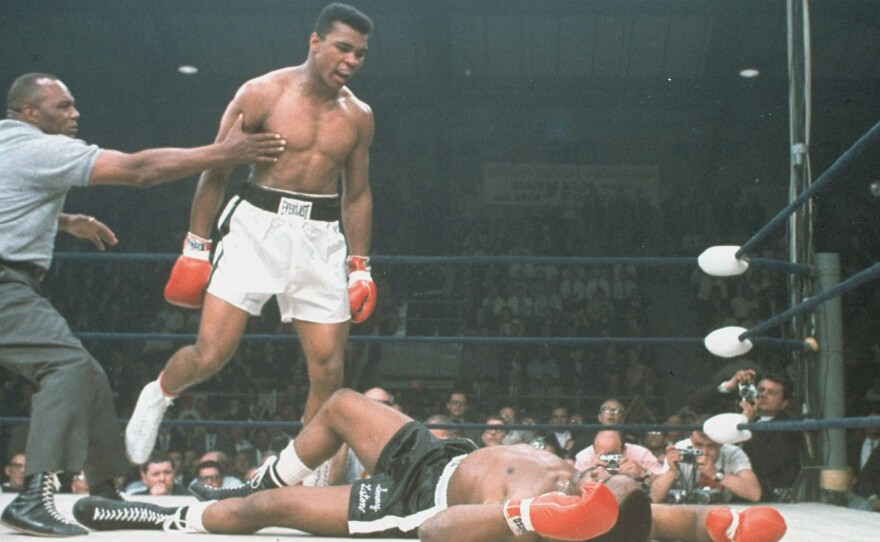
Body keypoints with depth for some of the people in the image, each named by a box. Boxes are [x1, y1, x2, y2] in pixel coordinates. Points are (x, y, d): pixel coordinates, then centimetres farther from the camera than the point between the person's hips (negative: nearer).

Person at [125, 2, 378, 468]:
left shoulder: (358, 117, 6)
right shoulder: (263, 94, -5)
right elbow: (216, 170, -1)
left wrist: (360, 265, 11)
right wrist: (196, 244, -4)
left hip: (321, 237, 3)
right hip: (258, 224, -3)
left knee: (328, 370, -1)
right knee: (211, 354, -7)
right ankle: (157, 396, 27)